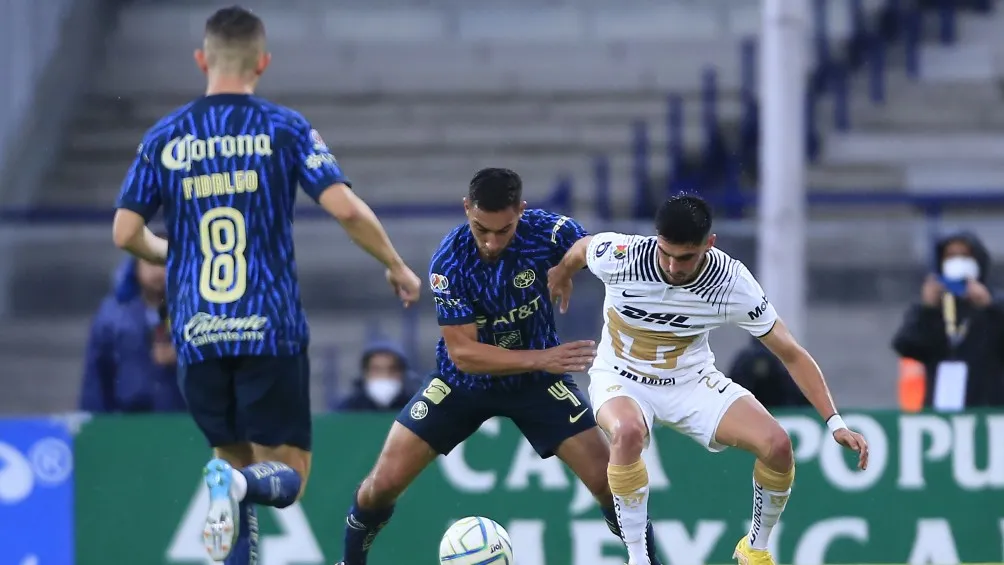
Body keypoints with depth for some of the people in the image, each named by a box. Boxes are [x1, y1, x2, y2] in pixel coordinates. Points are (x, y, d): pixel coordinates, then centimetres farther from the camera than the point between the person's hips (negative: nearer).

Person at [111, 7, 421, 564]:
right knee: (287, 475, 4)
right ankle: (238, 484, -30)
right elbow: (345, 209, -9)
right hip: (270, 330, -3)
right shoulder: (283, 127, 0)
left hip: (197, 336, 3)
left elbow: (125, 232, 5)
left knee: (234, 458, 17)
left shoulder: (164, 137, 6)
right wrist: (397, 267, 7)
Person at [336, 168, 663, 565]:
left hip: (538, 382, 1)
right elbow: (463, 354, -25)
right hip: (463, 381, -1)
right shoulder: (448, 263, -26)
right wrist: (540, 358, -36)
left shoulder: (550, 233, -24)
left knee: (608, 481, -11)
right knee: (384, 482, -5)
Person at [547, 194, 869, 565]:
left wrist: (835, 422, -19)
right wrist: (559, 279, 21)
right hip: (621, 378, -1)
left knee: (777, 444, -19)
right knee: (627, 431, -39)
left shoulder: (733, 284, -22)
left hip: (692, 381, 2)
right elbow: (579, 249, 1)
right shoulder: (618, 256, -25)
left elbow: (791, 354, -13)